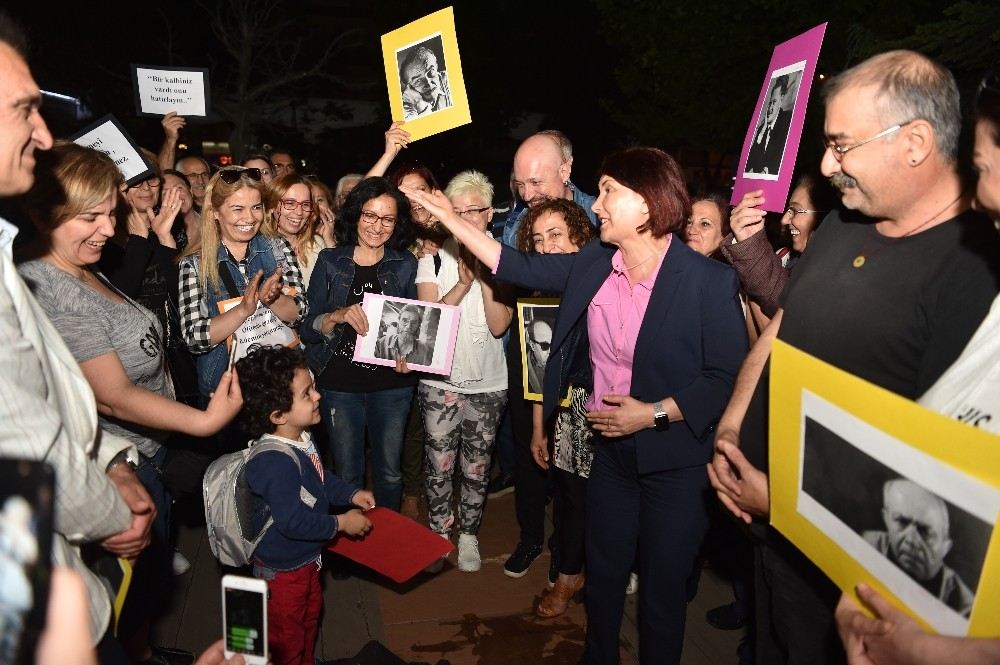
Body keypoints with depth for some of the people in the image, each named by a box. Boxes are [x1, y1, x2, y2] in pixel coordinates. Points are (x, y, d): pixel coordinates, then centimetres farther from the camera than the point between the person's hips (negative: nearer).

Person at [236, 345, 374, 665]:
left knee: (310, 615, 32)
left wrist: (351, 493, 0)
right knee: (286, 637, 15)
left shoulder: (300, 438, -6)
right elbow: (293, 522, -34)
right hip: (282, 568, -10)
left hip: (306, 558, 10)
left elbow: (321, 479, 12)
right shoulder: (276, 462, -37)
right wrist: (341, 523, -23)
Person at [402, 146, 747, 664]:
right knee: (602, 574, 21)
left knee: (662, 588, 13)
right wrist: (451, 219, 3)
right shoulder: (592, 266, -2)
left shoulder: (709, 281, -18)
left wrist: (655, 413, -21)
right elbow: (520, 267, 4)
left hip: (675, 462, -5)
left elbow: (728, 378, -15)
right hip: (610, 449, 5)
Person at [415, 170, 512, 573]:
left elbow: (499, 325, -11)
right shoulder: (435, 257, -2)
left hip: (488, 381, 0)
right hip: (440, 378, 0)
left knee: (477, 466, 12)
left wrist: (485, 278, -20)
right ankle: (439, 533, 28)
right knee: (439, 465, 7)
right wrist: (463, 283, -22)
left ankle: (468, 534, 31)